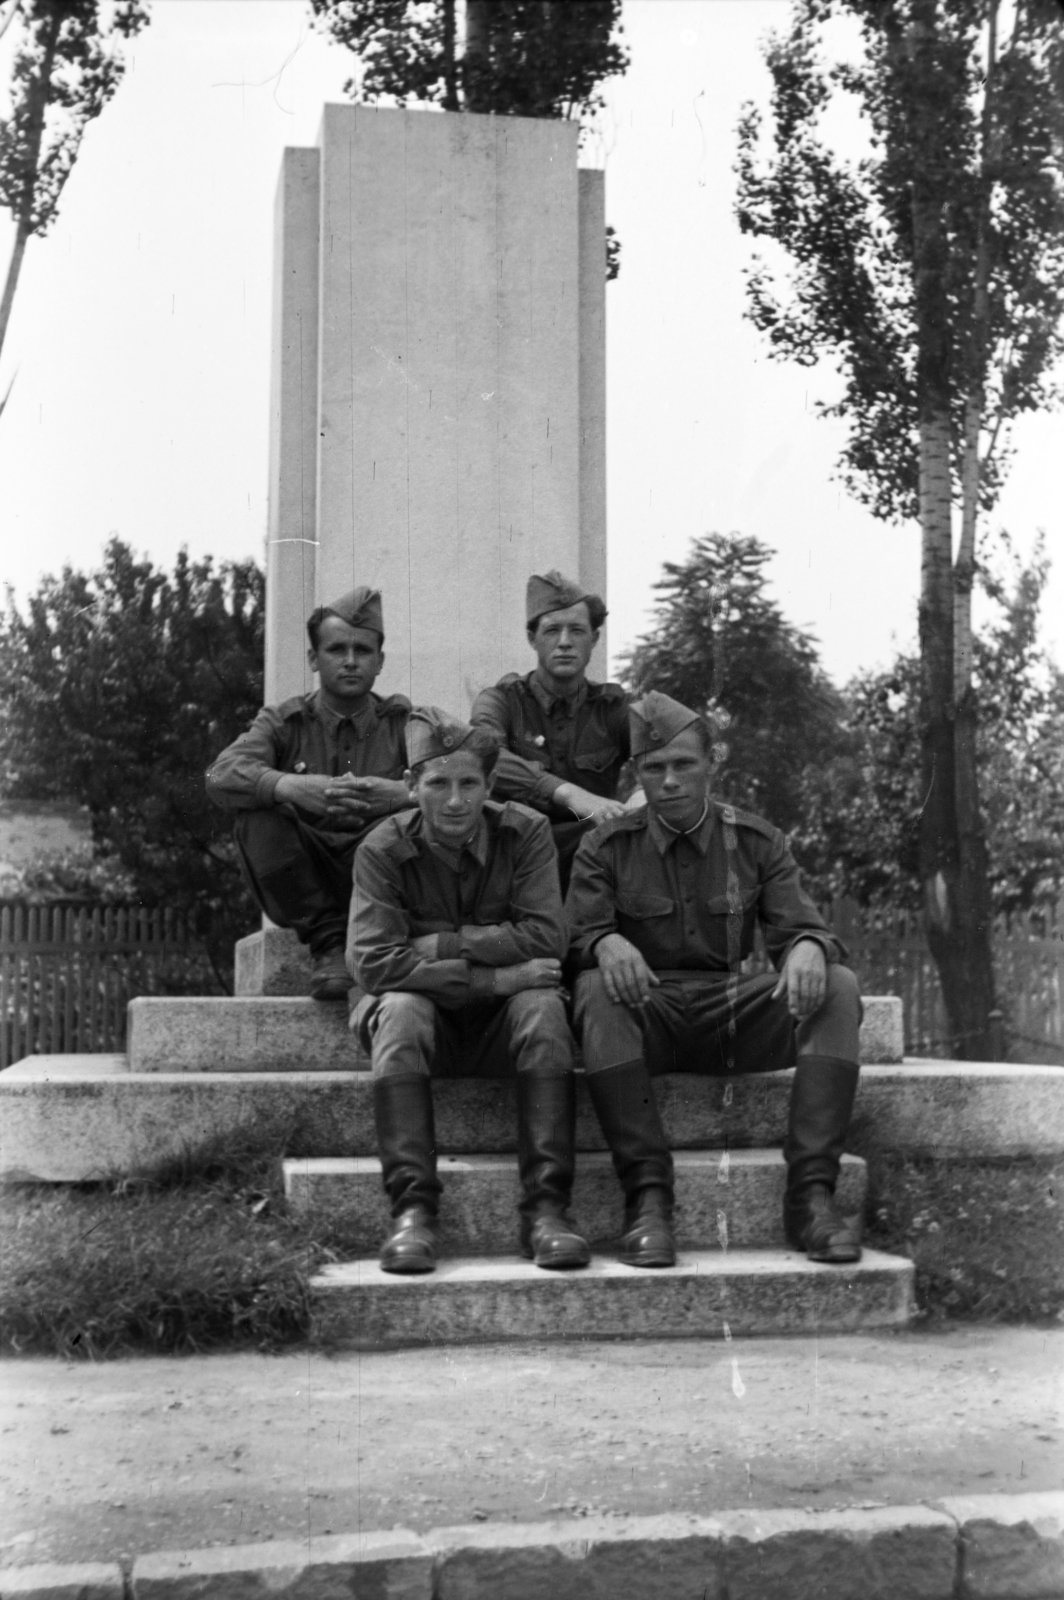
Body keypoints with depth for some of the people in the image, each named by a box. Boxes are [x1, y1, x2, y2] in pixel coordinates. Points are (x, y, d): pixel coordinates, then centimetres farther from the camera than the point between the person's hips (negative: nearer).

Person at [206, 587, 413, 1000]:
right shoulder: (284, 721, 5)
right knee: (259, 809, -25)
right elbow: (222, 776, -15)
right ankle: (327, 942, -14)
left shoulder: (404, 722, 5)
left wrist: (399, 793, -36)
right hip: (305, 891, 1)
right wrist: (291, 787, -37)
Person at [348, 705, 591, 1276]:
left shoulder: (526, 833, -5)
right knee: (399, 1010, -32)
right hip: (428, 1016, 0)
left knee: (543, 1006, -30)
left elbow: (545, 938, -16)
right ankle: (412, 1209, -33)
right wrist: (494, 976, -26)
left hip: (504, 1019, 1)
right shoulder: (383, 850, -8)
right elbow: (373, 961, -21)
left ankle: (546, 1208, -31)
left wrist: (439, 944, -20)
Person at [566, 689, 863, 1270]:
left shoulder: (757, 843, 9)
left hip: (733, 1013, 2)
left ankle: (809, 1194, -27)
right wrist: (606, 944, -31)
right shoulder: (606, 847, 4)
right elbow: (577, 935, -6)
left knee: (837, 987, -23)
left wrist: (808, 948, -24)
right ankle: (647, 1194, -35)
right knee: (596, 989, -35)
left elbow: (799, 928, 2)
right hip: (646, 1014, -2)